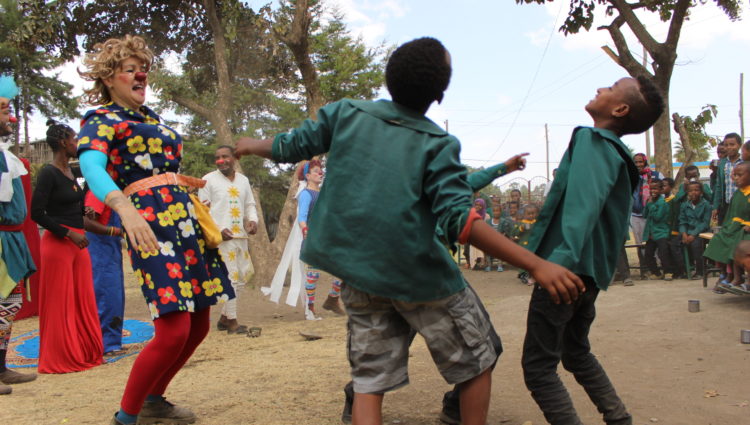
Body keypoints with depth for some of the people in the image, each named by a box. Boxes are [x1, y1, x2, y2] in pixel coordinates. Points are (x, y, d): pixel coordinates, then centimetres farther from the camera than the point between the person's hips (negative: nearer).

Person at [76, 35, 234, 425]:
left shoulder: (150, 117, 22)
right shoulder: (100, 118, 1)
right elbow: (91, 167, -20)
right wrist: (125, 209, -37)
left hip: (186, 220, 8)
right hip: (151, 223, -8)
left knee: (198, 326, 8)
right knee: (174, 331, -16)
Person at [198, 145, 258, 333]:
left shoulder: (243, 180, 17)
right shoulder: (209, 180, 1)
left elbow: (250, 204, 22)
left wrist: (253, 220, 1)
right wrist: (218, 230, -15)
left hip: (241, 236, 6)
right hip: (222, 238, -6)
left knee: (241, 277, 9)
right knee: (230, 278, -8)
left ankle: (224, 317, 22)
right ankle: (231, 320, 1)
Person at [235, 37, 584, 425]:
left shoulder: (345, 113, 1)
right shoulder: (437, 144, -10)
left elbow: (290, 147, 11)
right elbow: (461, 221, -21)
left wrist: (249, 145, 33)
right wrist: (536, 265, -21)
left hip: (358, 274, 5)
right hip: (420, 276, -4)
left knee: (369, 383, 10)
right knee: (477, 364, 16)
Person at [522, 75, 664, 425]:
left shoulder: (593, 141, -12)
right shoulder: (615, 151, 15)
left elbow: (582, 206, -29)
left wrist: (560, 261, -41)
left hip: (565, 272, -10)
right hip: (588, 272, 10)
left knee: (539, 367, -3)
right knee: (577, 353, 26)